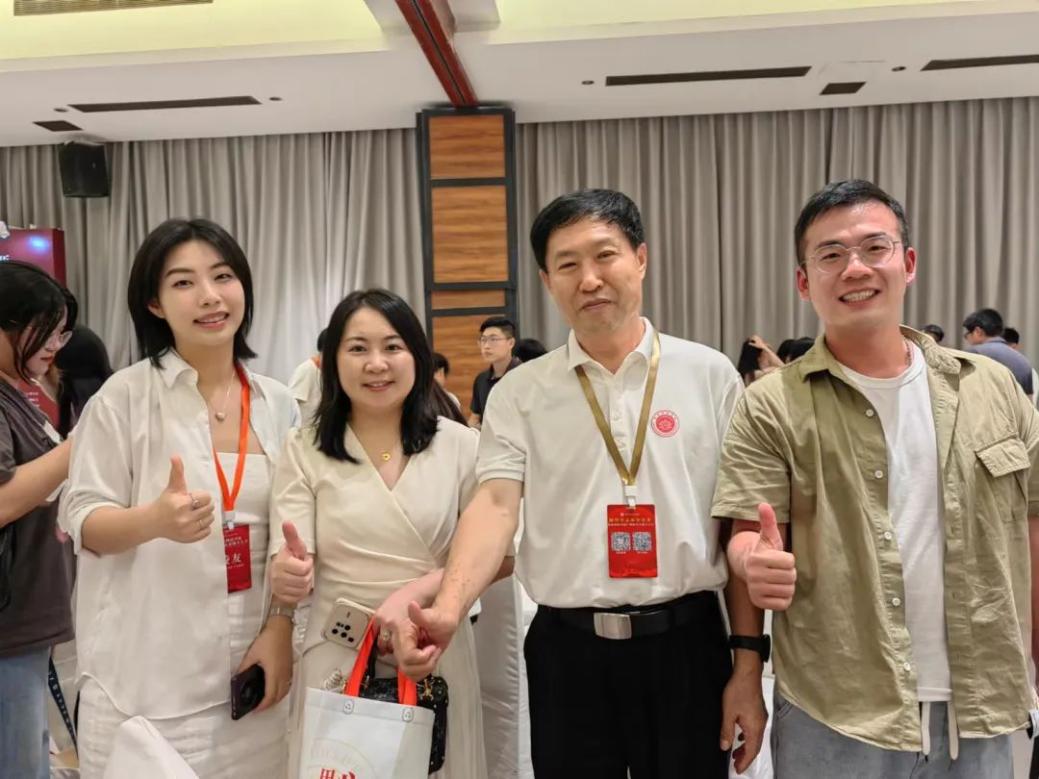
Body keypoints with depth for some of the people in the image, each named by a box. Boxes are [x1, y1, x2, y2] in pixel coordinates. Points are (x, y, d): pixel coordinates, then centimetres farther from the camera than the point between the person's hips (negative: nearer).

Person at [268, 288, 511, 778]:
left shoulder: (461, 445, -4)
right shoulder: (304, 451, -3)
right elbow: (286, 562, -9)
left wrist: (416, 592, -17)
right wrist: (289, 574, -32)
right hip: (337, 660, 0)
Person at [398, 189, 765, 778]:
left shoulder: (710, 375, 0)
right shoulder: (520, 392, 1)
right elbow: (497, 503, -9)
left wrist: (749, 662, 0)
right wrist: (449, 608, -26)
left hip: (686, 643, 0)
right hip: (567, 648, 0)